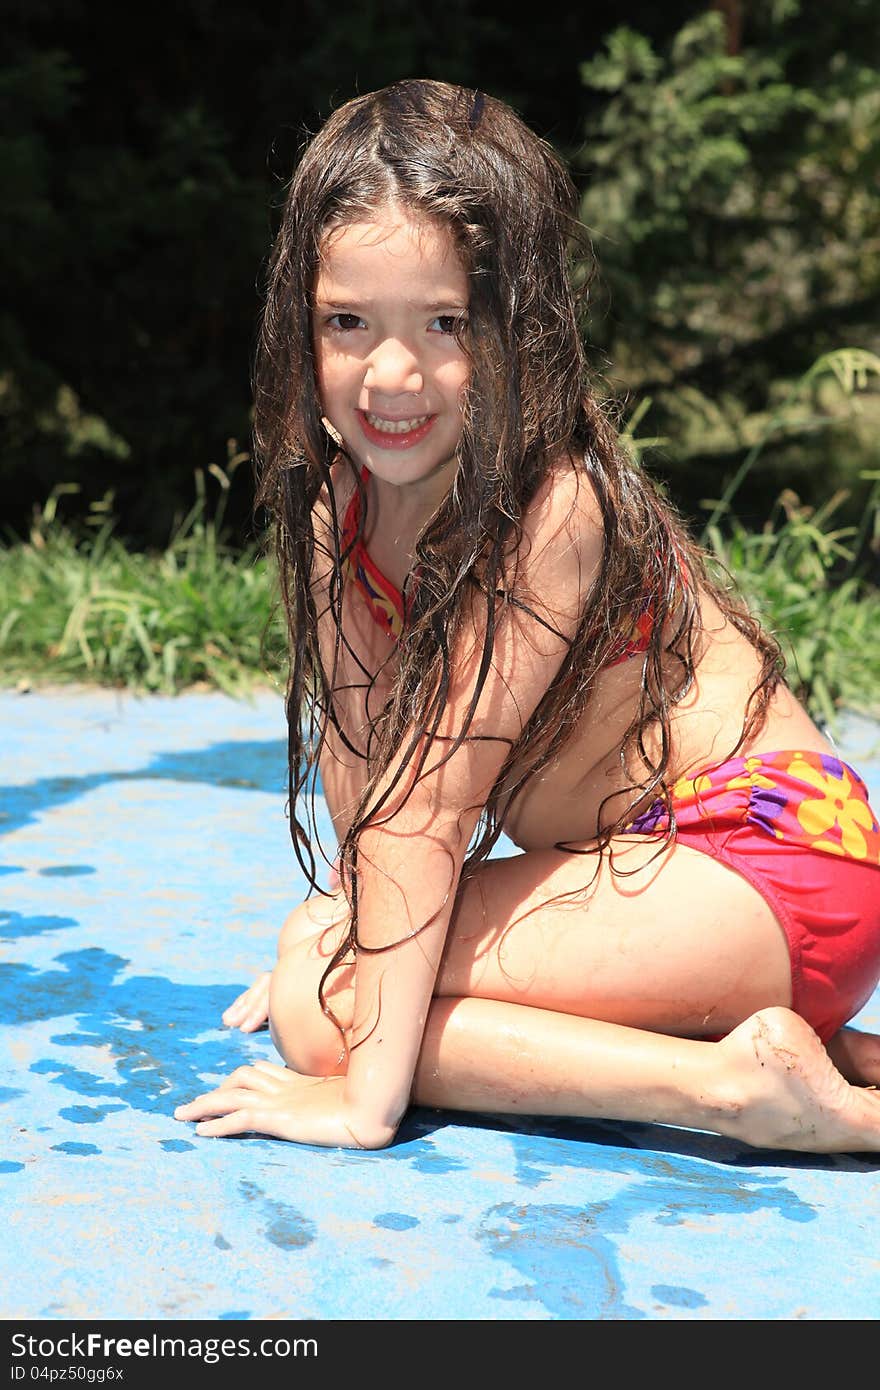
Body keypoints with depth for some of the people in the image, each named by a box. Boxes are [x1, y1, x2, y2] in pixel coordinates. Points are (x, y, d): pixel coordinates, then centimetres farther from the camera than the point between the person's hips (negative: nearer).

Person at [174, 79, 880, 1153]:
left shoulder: (554, 503, -24)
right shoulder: (333, 480, -1)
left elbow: (437, 785, -26)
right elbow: (359, 722, 6)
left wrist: (365, 1094, -23)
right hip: (633, 861, 9)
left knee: (324, 1004, -16)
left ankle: (739, 1084, -16)